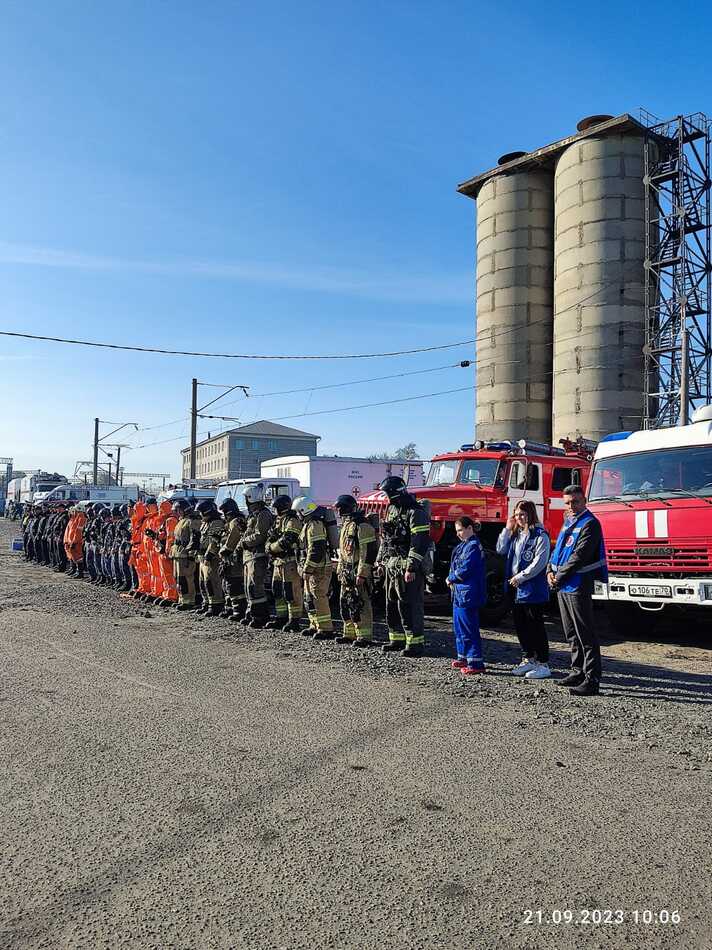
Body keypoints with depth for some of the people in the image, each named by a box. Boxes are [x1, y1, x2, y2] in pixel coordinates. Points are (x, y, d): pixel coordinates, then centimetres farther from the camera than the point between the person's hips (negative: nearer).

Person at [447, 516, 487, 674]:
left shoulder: (473, 546, -16)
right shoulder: (464, 545, 15)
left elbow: (465, 569, -20)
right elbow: (456, 565, 20)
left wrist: (451, 578, -5)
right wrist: (453, 579, 2)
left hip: (468, 594, -10)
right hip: (459, 593, 10)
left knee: (469, 629, -6)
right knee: (459, 627, 18)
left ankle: (476, 663, -2)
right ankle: (464, 657, 29)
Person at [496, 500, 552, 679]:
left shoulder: (540, 535, -11)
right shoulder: (515, 534, 14)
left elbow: (539, 562, -17)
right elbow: (501, 550, 10)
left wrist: (520, 577, -16)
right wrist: (507, 529, 4)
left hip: (533, 589, -8)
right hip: (515, 589, 8)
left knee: (536, 627, -2)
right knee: (520, 625, 14)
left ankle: (543, 664, 5)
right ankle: (528, 660, 26)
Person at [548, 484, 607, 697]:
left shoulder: (590, 524, -11)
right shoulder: (568, 523, 17)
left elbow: (579, 555, -18)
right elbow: (557, 549, 19)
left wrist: (559, 577, -14)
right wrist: (551, 571, 2)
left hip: (578, 587, -9)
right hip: (563, 587, 9)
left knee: (586, 635, -7)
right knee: (572, 634, 16)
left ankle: (592, 680, -4)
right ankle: (578, 671, 27)